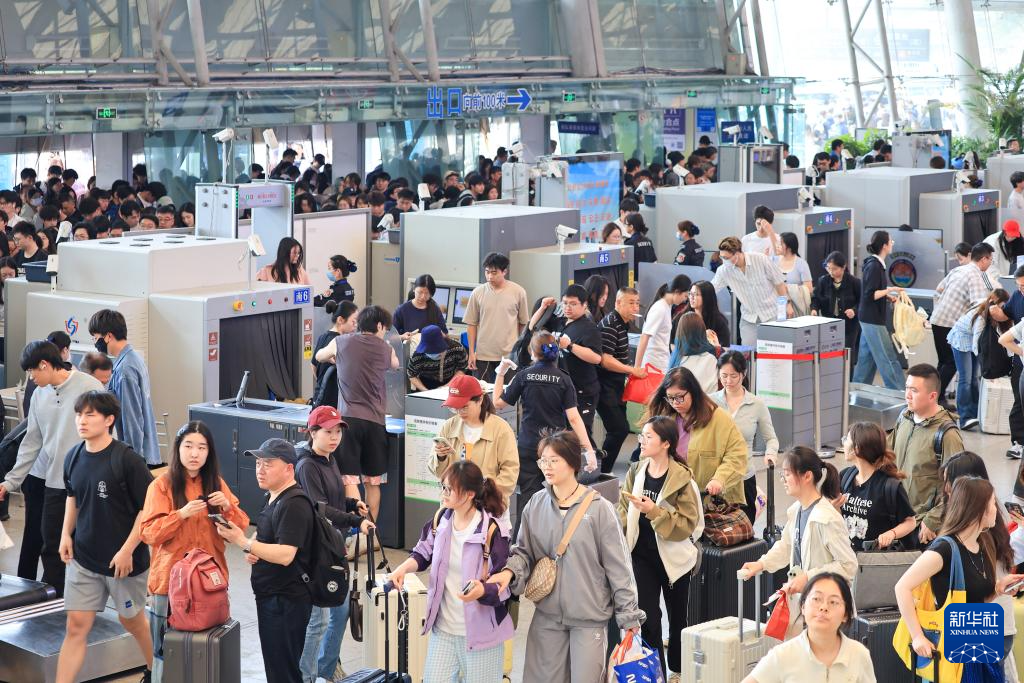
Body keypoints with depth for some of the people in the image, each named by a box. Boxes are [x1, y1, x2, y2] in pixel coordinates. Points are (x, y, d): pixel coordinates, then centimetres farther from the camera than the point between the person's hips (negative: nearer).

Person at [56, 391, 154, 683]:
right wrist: (66, 534, 7)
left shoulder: (127, 459, -17)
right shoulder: (73, 458, 0)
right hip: (83, 558, 4)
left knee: (131, 620, 15)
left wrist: (127, 550, -18)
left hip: (125, 560, -4)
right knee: (76, 626, 1)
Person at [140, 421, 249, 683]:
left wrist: (227, 507, -13)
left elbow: (241, 527, 5)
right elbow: (148, 533, -11)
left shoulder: (216, 483, 8)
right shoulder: (162, 484, -4)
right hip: (171, 579, -3)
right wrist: (181, 514, -23)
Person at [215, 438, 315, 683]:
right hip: (270, 597, 11)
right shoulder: (274, 498, 13)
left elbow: (285, 555, -28)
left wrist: (243, 542, -28)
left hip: (286, 602, -11)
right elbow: (264, 537, 26)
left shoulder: (294, 505, -20)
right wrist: (251, 550, 4)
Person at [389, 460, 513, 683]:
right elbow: (423, 554, 15)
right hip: (443, 628, 5)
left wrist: (483, 591, -36)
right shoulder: (440, 520, -1)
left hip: (481, 631, -5)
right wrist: (404, 567, -5)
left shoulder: (492, 530, -18)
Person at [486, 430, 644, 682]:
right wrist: (510, 571, -15)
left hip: (590, 616, -4)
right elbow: (524, 550, 7)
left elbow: (618, 565, -7)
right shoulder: (536, 505, 1)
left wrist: (629, 616, -4)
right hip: (547, 614, 4)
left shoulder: (598, 508, -10)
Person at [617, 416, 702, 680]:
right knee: (648, 617, -2)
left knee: (678, 617, 16)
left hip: (673, 556, -3)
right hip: (643, 554, 3)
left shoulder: (682, 478, -17)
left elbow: (687, 524, -20)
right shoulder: (636, 472, -3)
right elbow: (624, 511, 4)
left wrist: (654, 511, -29)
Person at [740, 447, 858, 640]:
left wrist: (808, 577, -21)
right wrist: (761, 564, 9)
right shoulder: (796, 511, 4)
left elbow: (848, 565, -19)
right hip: (798, 597, 9)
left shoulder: (828, 519, -22)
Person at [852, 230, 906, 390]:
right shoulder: (874, 266, -18)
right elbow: (869, 296, -22)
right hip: (873, 319, -10)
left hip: (869, 319, 10)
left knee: (866, 358, 13)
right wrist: (889, 290, -17)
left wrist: (888, 295, 9)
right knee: (887, 359, -6)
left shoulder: (876, 264, 12)